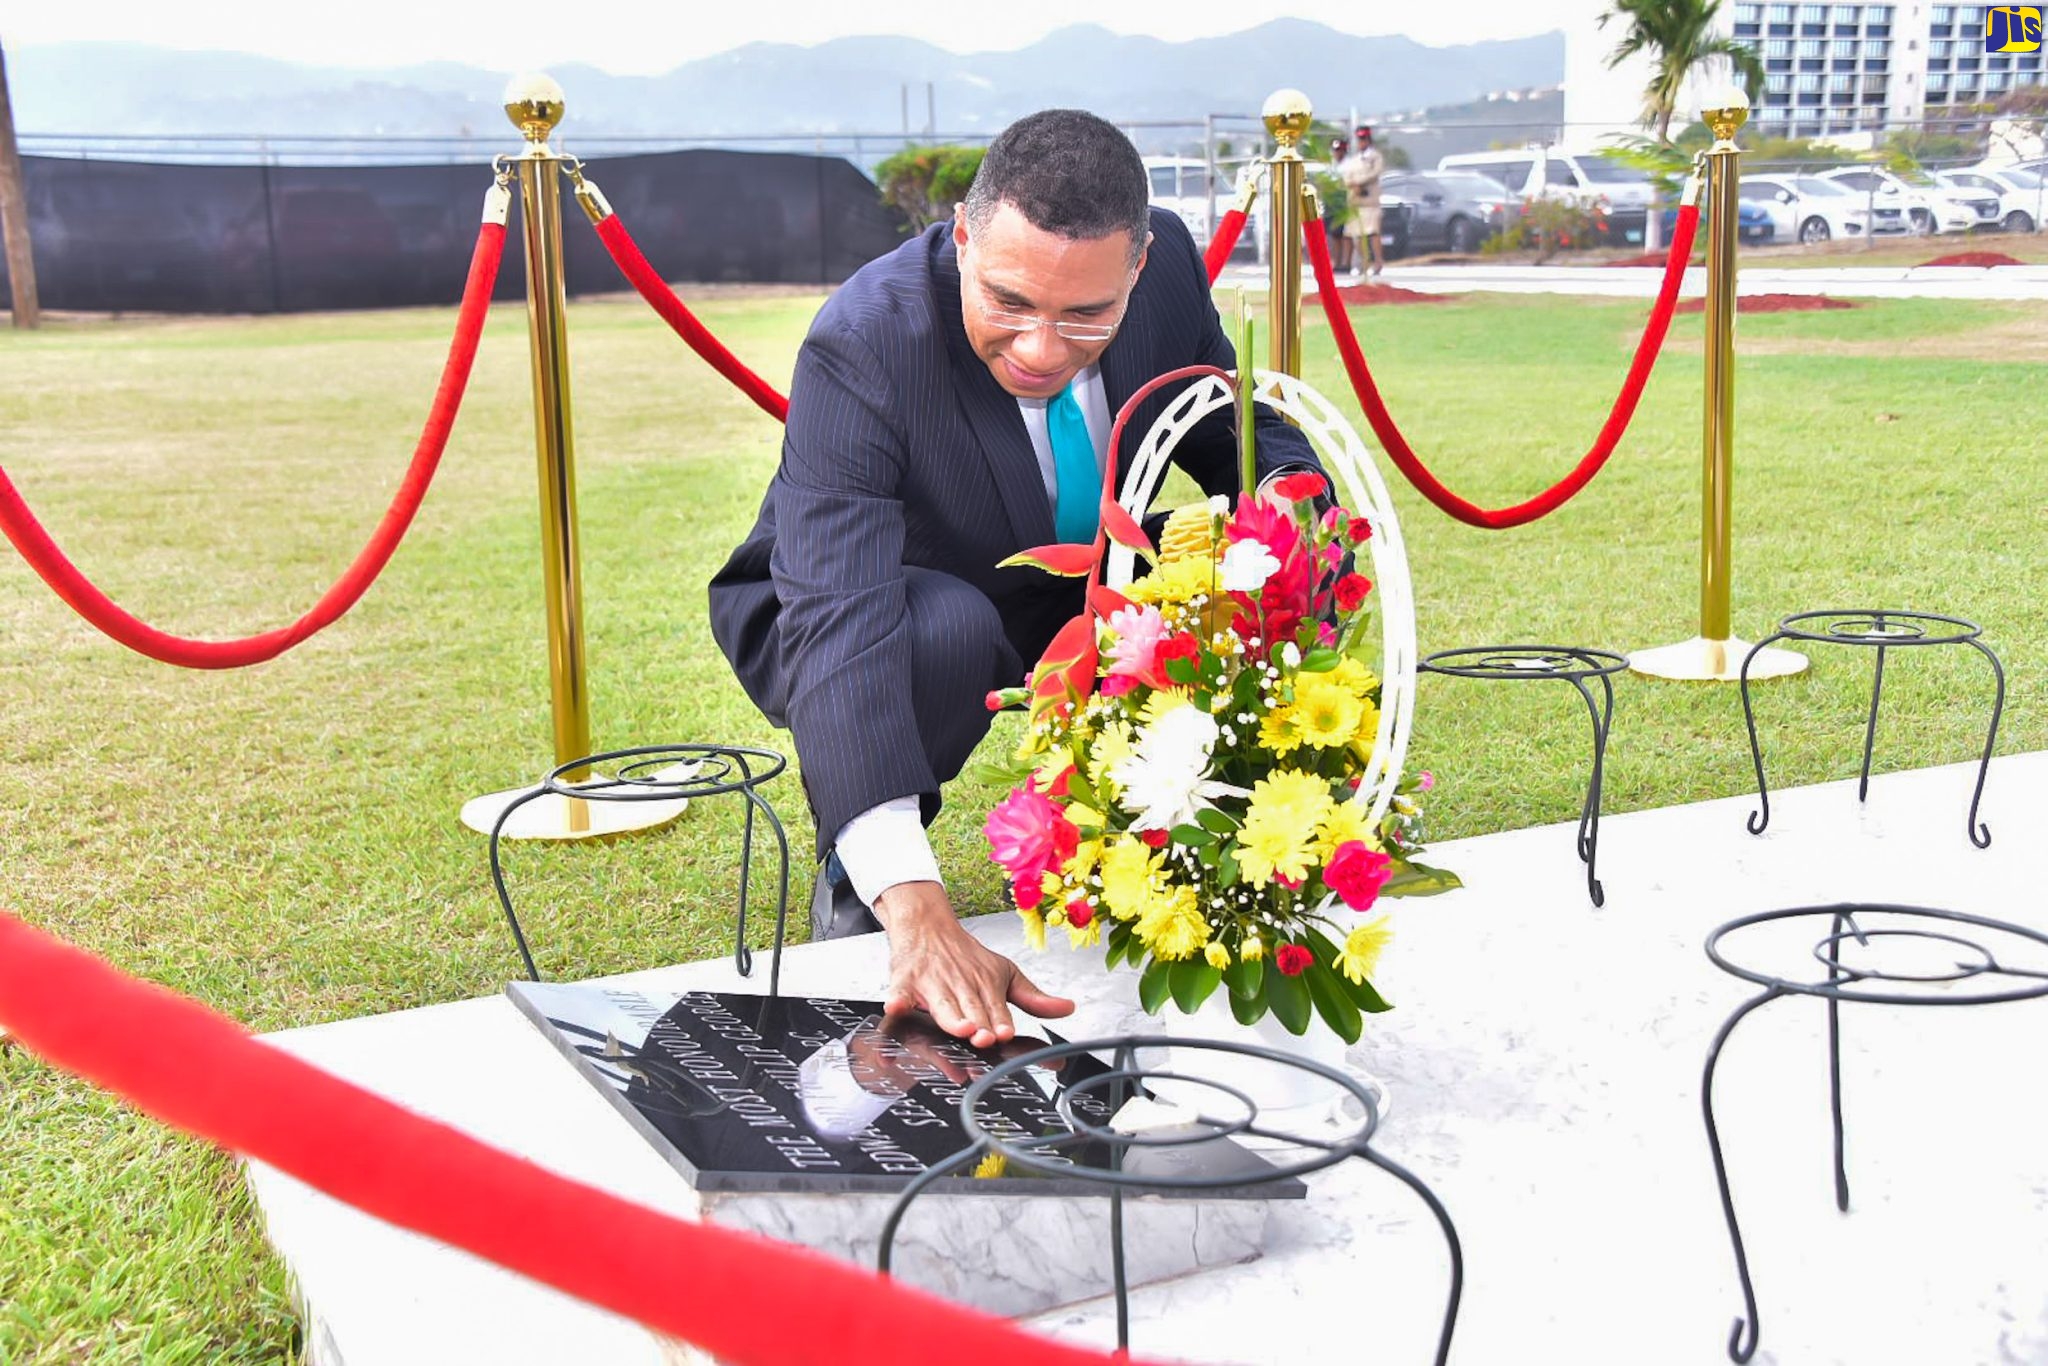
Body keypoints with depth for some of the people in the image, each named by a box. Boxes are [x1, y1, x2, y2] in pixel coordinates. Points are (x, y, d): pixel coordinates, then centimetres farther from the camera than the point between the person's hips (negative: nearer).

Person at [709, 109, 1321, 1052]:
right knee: (948, 629, -39)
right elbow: (837, 622, -47)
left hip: (1074, 590, 5)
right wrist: (914, 910, -59)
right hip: (881, 610, -4)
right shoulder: (862, 346, -36)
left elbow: (1238, 432, -3)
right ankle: (851, 882, -8)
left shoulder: (1168, 261, -20)